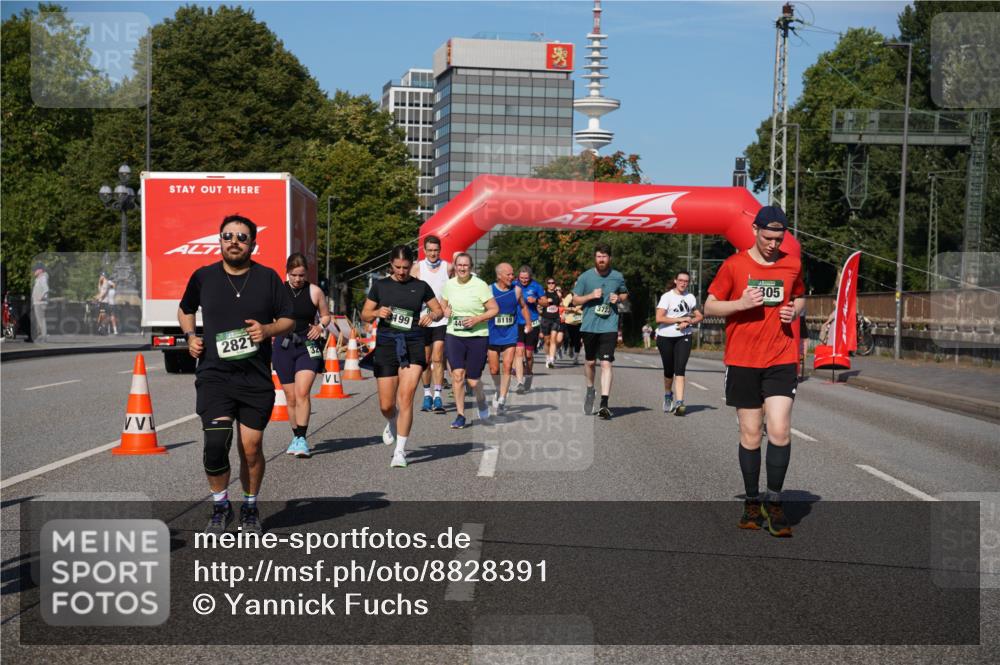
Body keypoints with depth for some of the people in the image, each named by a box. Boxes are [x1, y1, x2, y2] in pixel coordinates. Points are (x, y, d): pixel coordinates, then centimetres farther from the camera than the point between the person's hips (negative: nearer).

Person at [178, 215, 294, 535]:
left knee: (251, 446, 3)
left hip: (256, 377, 0)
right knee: (216, 441, -15)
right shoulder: (203, 277, 5)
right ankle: (220, 506, 6)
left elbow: (288, 319, 10)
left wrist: (268, 330, -10)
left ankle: (250, 508, 25)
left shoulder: (268, 278, 3)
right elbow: (185, 310, 23)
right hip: (214, 374, 0)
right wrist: (190, 336, 4)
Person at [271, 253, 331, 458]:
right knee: (290, 397, 8)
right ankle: (296, 437, 22)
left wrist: (321, 327, -8)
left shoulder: (315, 291, 0)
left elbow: (326, 315, 12)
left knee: (302, 393, -16)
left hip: (307, 346, -2)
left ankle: (302, 439, -15)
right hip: (283, 345, 2)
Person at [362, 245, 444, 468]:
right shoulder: (380, 285, 7)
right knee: (386, 405, 2)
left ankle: (400, 451, -5)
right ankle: (392, 424, 40)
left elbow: (439, 310, 13)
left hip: (413, 344, -1)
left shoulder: (420, 286, 6)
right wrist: (377, 313, -12)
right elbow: (364, 315, 10)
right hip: (386, 343, 1)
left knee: (406, 397, -14)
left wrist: (432, 316, -9)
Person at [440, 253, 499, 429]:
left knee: (472, 380, 1)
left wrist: (477, 319, -18)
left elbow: (494, 309, -5)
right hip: (454, 336, 3)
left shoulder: (480, 285, -8)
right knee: (457, 374, -10)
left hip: (477, 337, -3)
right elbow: (443, 304, 22)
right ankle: (460, 415, 1)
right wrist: (445, 310, -1)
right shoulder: (449, 284, 6)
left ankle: (481, 401, 34)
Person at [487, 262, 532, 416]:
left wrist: (528, 323, 12)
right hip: (493, 335, -1)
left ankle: (502, 399, -6)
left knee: (507, 367, -10)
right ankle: (498, 391, 34)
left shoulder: (516, 290, 1)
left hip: (510, 335, 1)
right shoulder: (489, 290, -7)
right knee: (494, 370, 6)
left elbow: (523, 306, 17)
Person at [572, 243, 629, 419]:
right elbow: (575, 300, 5)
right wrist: (591, 296, -12)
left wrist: (618, 298, -3)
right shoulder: (585, 277, 0)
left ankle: (604, 403, -15)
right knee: (589, 362, 15)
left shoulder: (617, 277, 3)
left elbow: (625, 294, 19)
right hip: (589, 326, 1)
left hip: (609, 326, -1)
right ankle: (590, 390, 42)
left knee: (606, 363, -12)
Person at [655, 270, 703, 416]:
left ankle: (679, 403, -21)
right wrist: (681, 319, -16)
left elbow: (699, 316, 15)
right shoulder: (667, 296, -5)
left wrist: (688, 322, -6)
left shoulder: (691, 297, 9)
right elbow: (659, 318, -14)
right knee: (669, 370, 9)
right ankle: (668, 396, 36)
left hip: (684, 337, 2)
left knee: (680, 370, -13)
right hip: (665, 337, -2)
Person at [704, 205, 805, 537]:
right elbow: (709, 306, 4)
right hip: (742, 361, -1)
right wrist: (741, 303, -13)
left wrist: (795, 311, 1)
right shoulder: (733, 265, 0)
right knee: (750, 434, 4)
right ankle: (752, 502, 18)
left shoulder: (792, 265, 7)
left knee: (780, 430, -10)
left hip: (781, 360, 1)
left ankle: (774, 503, 2)